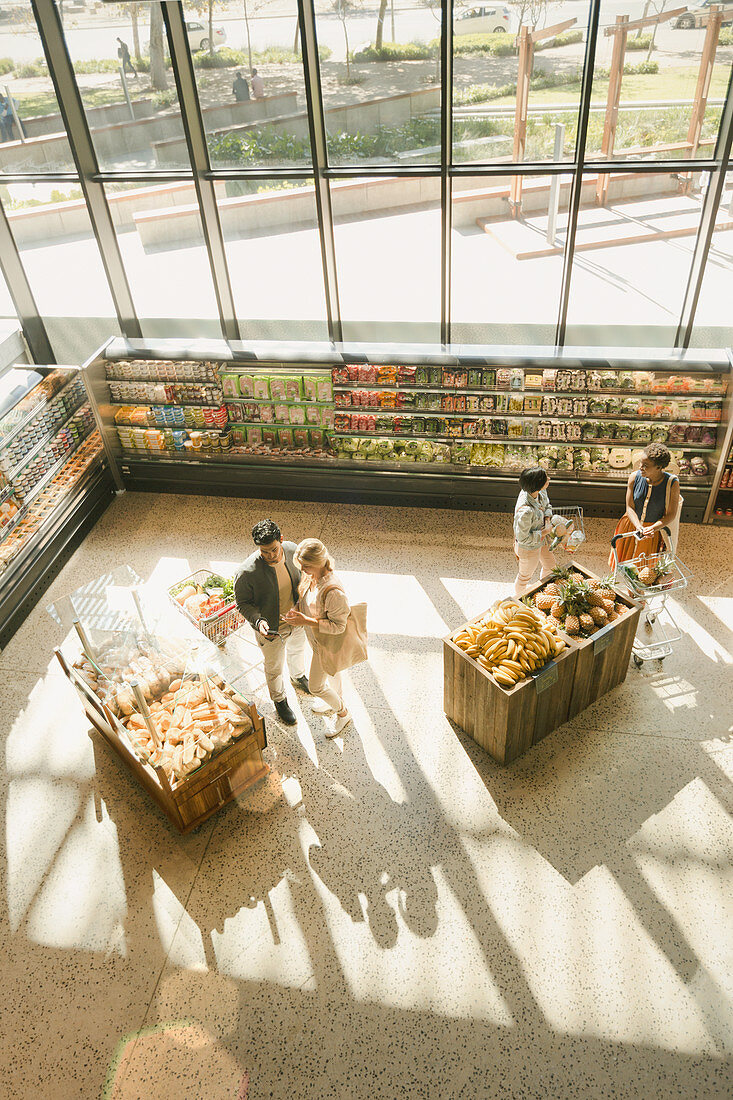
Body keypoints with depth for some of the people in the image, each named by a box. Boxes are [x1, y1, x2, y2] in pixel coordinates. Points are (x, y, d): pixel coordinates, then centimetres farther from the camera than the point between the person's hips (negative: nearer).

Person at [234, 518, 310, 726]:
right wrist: (258, 621, -34)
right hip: (271, 629, -5)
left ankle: (298, 676, 67)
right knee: (274, 667, 20)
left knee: (297, 649, 34)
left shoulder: (292, 549, -20)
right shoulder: (248, 572, -35)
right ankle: (279, 699, 50)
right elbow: (243, 602, -18)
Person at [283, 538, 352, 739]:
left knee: (315, 686, 10)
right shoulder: (310, 575, -14)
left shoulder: (333, 591, -40)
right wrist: (297, 609, -13)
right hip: (315, 635, 8)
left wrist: (306, 621, -32)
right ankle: (337, 698, 59)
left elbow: (338, 626, -30)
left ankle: (343, 713, 35)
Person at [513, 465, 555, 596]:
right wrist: (545, 532, -22)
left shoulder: (540, 492, -18)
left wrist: (547, 519, -12)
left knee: (550, 566, 31)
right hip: (528, 548, -8)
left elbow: (547, 505, 7)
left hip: (540, 541, 8)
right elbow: (523, 538, -30)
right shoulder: (525, 511, -43)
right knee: (525, 576, 21)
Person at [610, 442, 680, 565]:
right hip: (631, 526, 2)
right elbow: (630, 508, -10)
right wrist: (639, 527, -26)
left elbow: (671, 514, -14)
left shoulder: (672, 483, -19)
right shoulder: (634, 477, -14)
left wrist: (652, 528, -29)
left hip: (656, 529, -2)